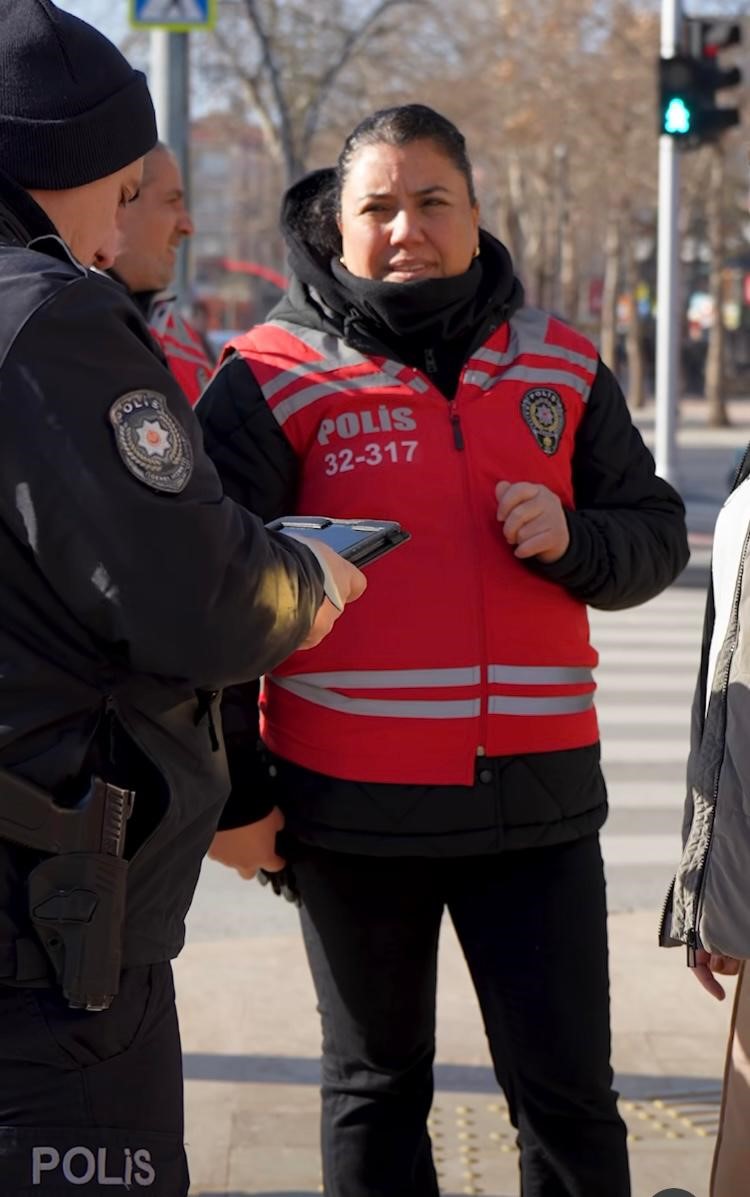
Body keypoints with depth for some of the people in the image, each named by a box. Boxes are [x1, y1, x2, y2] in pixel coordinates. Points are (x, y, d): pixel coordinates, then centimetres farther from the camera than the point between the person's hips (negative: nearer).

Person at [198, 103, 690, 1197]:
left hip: (537, 793, 2)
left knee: (569, 1093, 3)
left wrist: (571, 540, -9)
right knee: (376, 1086, 12)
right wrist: (237, 790, -2)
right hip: (354, 806, -2)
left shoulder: (562, 369, 8)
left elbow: (656, 536, 14)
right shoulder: (275, 380, -2)